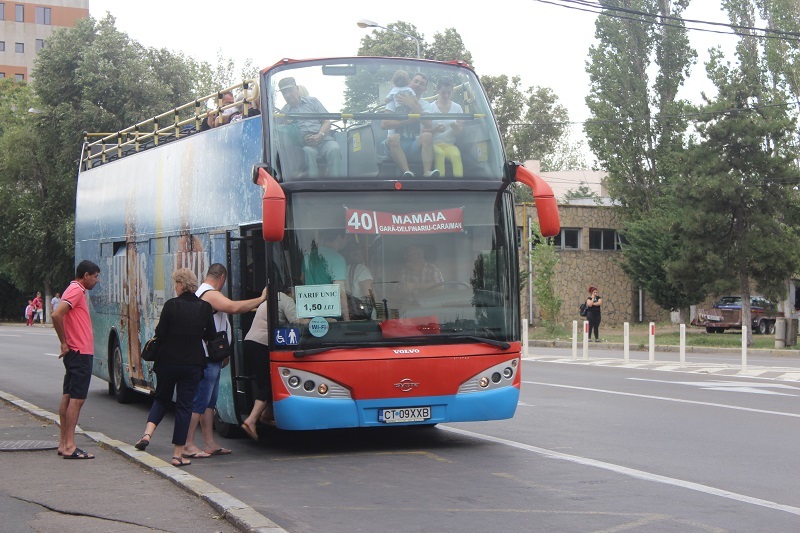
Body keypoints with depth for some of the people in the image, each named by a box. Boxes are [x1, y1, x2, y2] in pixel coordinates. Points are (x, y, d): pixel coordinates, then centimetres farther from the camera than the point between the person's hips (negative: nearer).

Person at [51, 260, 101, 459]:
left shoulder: (77, 291, 17)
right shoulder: (76, 291, -13)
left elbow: (59, 315, 24)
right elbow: (56, 315, -25)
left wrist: (66, 342, 13)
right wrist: (64, 343, -17)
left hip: (75, 353, 10)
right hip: (80, 353, -10)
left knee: (68, 397, 11)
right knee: (76, 398, -10)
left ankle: (63, 443, 15)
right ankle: (69, 446, -11)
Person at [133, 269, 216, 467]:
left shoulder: (171, 305, -10)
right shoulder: (205, 307, -3)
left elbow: (160, 334, -9)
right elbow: (211, 335, 5)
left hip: (168, 361, -1)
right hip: (193, 363, 1)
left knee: (161, 399, 21)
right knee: (184, 405, 6)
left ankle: (148, 433, 0)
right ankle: (178, 454, 6)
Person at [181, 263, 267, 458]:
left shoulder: (200, 293, 20)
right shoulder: (211, 294, -13)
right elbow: (234, 307, -30)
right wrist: (261, 299, -22)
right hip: (206, 359, -11)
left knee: (209, 402, 12)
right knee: (199, 402, -8)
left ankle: (209, 443, 15)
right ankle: (188, 445, -6)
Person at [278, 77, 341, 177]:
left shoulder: (312, 101, 20)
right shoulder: (284, 112, 17)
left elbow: (327, 122, 12)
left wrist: (319, 136, -9)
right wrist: (303, 140, -13)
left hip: (323, 139, 1)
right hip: (303, 145, -1)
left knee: (334, 149, -33)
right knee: (308, 152, -38)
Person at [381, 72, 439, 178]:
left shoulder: (426, 106, 11)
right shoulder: (395, 100, 7)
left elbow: (428, 124, -13)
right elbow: (384, 124, -7)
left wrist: (412, 105, -15)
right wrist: (408, 120, -12)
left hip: (415, 146, 1)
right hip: (396, 145, -1)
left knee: (427, 135, -29)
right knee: (393, 138, -35)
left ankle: (427, 173, -44)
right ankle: (407, 173, -48)